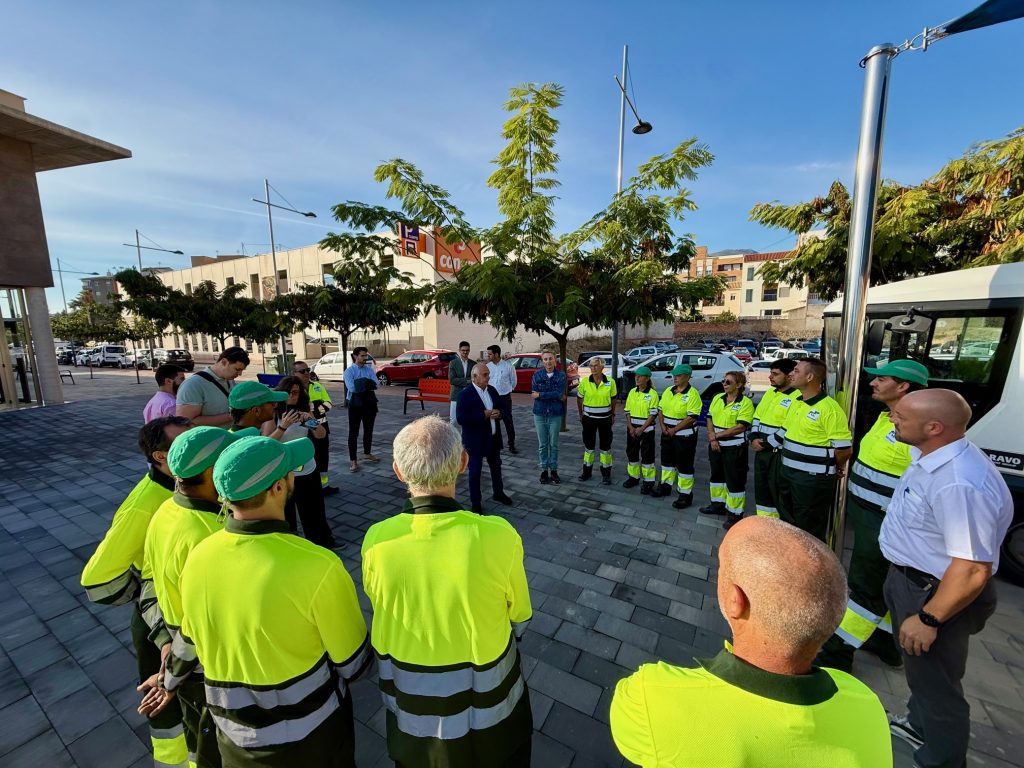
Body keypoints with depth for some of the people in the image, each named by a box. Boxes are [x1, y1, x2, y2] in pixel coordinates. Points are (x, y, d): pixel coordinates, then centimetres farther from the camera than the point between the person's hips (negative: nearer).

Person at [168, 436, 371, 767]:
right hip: (308, 731, -3)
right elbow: (353, 663, -17)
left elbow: (189, 639, 4)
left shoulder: (198, 557, -16)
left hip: (234, 736, 4)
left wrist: (169, 679, 26)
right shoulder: (315, 567, -32)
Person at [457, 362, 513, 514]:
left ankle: (498, 493, 42)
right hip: (475, 440, -7)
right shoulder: (466, 394, -17)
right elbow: (460, 418, -24)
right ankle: (476, 503, 21)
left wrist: (498, 414, -11)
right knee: (475, 471, 6)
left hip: (493, 437, 7)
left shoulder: (492, 390, 4)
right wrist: (483, 415, -24)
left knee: (496, 467, 21)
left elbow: (500, 408, 14)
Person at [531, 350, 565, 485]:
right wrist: (555, 396, -14)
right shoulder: (537, 375, -2)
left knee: (554, 444, 9)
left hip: (555, 414, -1)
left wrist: (541, 395, -14)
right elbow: (534, 394, -12)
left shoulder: (561, 375, -5)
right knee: (542, 444, 9)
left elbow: (559, 393, -17)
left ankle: (554, 470, 22)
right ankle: (544, 470, 21)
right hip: (540, 414, 1)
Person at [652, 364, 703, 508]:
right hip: (667, 434, 7)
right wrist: (662, 426, -4)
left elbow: (692, 417, -21)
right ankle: (665, 486, 34)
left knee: (684, 465, 2)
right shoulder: (668, 391, 7)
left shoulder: (692, 394, -15)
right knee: (667, 460, 18)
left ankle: (686, 495, 13)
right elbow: (660, 409, 10)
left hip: (684, 435, -7)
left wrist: (674, 430, -18)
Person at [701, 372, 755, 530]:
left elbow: (741, 427, -19)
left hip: (734, 447, -7)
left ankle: (735, 514, 11)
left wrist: (717, 434, -16)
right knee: (717, 475, 18)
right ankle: (718, 504, 34)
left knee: (735, 480, 0)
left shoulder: (745, 402, -13)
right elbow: (709, 419, 7)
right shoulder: (717, 398, 6)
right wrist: (712, 437, -7)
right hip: (716, 445, 7)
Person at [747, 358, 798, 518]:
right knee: (761, 488, 16)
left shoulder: (797, 398, -15)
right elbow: (757, 416, 15)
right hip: (761, 451, 8)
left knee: (777, 492, 1)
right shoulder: (770, 392, 12)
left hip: (779, 454, -8)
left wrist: (767, 443, -18)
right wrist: (753, 438, 1)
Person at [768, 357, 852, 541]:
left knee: (809, 529, 6)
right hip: (788, 472, 9)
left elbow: (844, 448, -19)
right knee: (787, 521, 22)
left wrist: (827, 467, -5)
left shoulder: (830, 408, -20)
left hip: (813, 479, -8)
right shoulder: (796, 403, 8)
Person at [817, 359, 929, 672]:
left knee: (866, 587, 3)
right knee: (884, 585, 22)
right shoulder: (887, 417, 7)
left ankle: (838, 653, 15)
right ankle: (886, 642, 39)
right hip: (867, 517, 9)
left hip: (885, 525, -9)